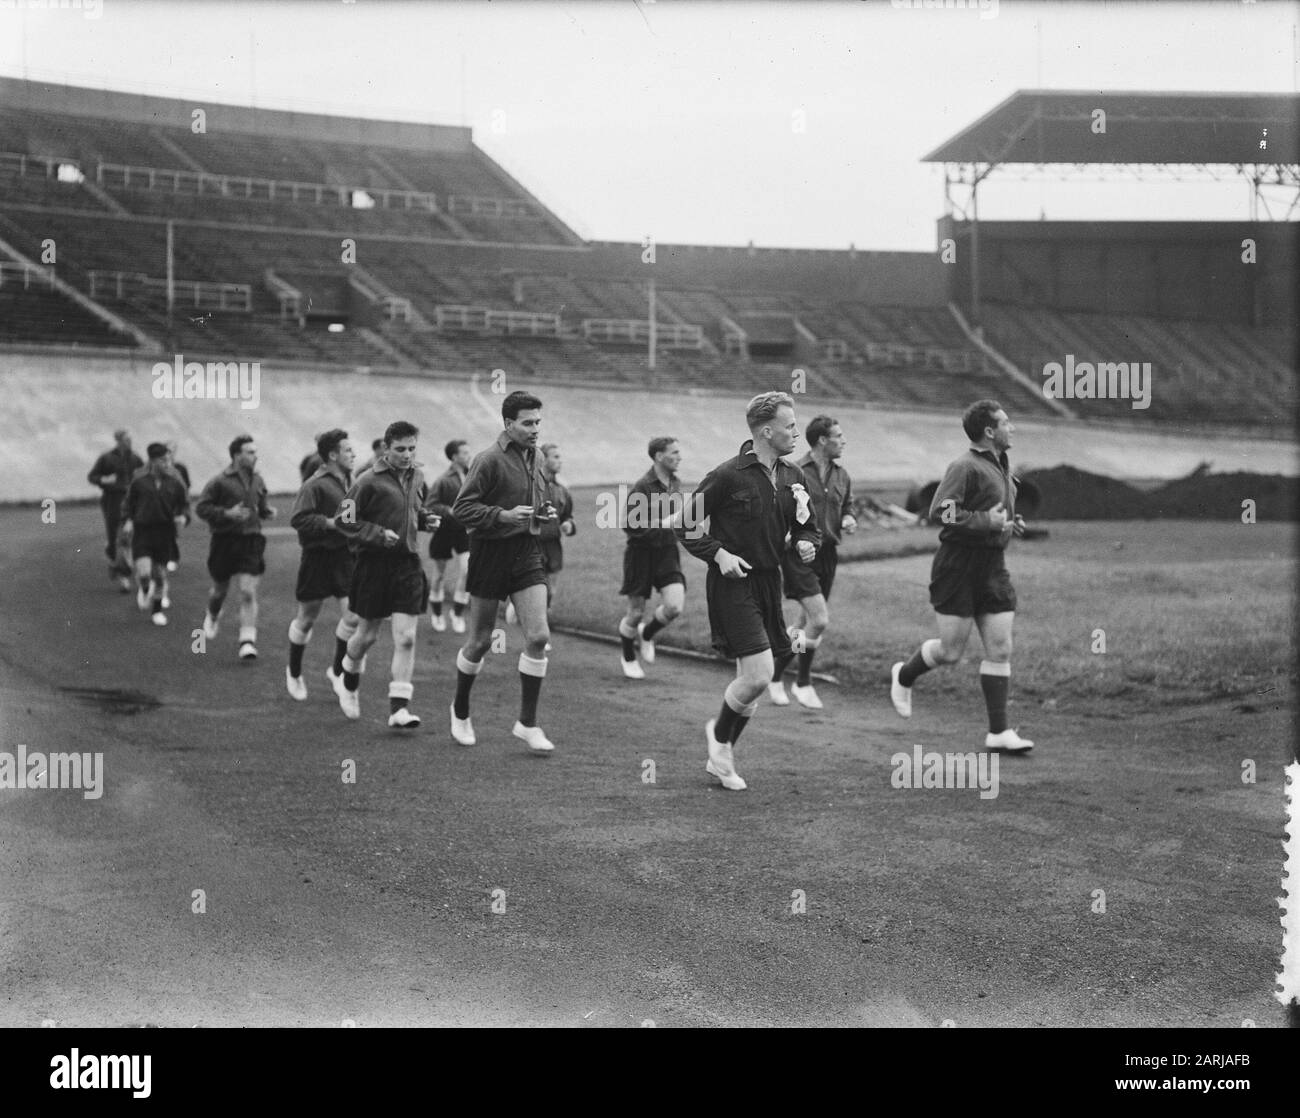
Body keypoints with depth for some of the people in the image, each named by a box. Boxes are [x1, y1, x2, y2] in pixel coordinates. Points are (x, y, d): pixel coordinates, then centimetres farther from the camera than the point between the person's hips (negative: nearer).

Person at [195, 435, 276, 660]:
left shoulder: (257, 480, 7)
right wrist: (226, 514, -21)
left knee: (248, 593, -9)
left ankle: (248, 641, -7)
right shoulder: (221, 481, -10)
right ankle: (212, 616, 48)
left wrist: (267, 511, 1)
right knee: (220, 589, 14)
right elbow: (201, 507, -9)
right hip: (225, 540, -2)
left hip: (251, 541, 3)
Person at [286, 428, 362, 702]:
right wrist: (330, 522, -24)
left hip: (345, 555, 6)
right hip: (318, 558, -6)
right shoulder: (315, 485, -14)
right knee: (307, 619, 7)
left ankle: (336, 671, 15)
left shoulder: (349, 481, 11)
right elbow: (297, 518, -21)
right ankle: (294, 672, 29)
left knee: (353, 617, -6)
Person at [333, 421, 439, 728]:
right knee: (367, 635, 7)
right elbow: (343, 519, -9)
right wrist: (378, 533, -18)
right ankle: (349, 683, 37)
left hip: (408, 562, 4)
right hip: (374, 563, -4)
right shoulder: (370, 481, -11)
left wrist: (427, 519, 4)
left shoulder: (417, 475, 7)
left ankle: (399, 707, -5)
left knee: (406, 637, -6)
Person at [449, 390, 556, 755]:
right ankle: (460, 710, 29)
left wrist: (545, 511, 4)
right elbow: (462, 508, -15)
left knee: (538, 636, -7)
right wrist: (503, 515, -25)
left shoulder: (534, 457, 10)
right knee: (480, 642, 5)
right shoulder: (489, 460, -13)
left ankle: (527, 723, 2)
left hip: (528, 552, 6)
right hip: (491, 554, -6)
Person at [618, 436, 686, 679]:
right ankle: (629, 658, 28)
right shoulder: (642, 486, -15)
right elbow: (630, 525, -19)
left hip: (667, 552, 5)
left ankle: (647, 634, 19)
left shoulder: (675, 483, 8)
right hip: (641, 552, -5)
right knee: (636, 614, 2)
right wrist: (664, 523, -23)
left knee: (674, 607, -12)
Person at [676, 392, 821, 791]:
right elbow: (684, 524, -6)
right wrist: (719, 553, -16)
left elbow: (807, 527, 20)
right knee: (759, 676, -16)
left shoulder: (792, 477, 8)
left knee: (751, 679, 10)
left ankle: (720, 756, 28)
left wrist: (807, 544, -2)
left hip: (769, 582, 7)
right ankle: (720, 735, 12)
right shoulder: (728, 475, -12)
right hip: (732, 583, -7)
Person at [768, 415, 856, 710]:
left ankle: (776, 676, 26)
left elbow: (847, 507, 24)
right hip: (798, 555, -7)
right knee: (819, 620, -15)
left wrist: (848, 520, 2)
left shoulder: (841, 476, 10)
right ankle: (803, 683, 4)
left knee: (808, 623, 11)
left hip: (827, 554, 7)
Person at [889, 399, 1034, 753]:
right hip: (958, 568, -8)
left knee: (1000, 650, 1)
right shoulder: (966, 467, -14)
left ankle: (998, 732, 5)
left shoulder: (1001, 467, 16)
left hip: (993, 568, 8)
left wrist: (1011, 523, 11)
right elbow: (939, 513, -23)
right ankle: (903, 676, 29)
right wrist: (987, 521, -22)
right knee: (951, 651, -1)